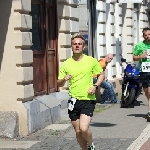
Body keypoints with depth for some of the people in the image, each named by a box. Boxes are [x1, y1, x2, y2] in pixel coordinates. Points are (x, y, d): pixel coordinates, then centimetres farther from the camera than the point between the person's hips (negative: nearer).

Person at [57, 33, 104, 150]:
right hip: (74, 101, 3)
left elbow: (101, 74, 12)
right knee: (78, 131, 8)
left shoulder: (91, 61, 0)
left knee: (84, 128, -17)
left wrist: (95, 86, -6)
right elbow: (59, 84, 8)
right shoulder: (66, 64, 3)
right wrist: (64, 79, -15)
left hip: (88, 100, -3)